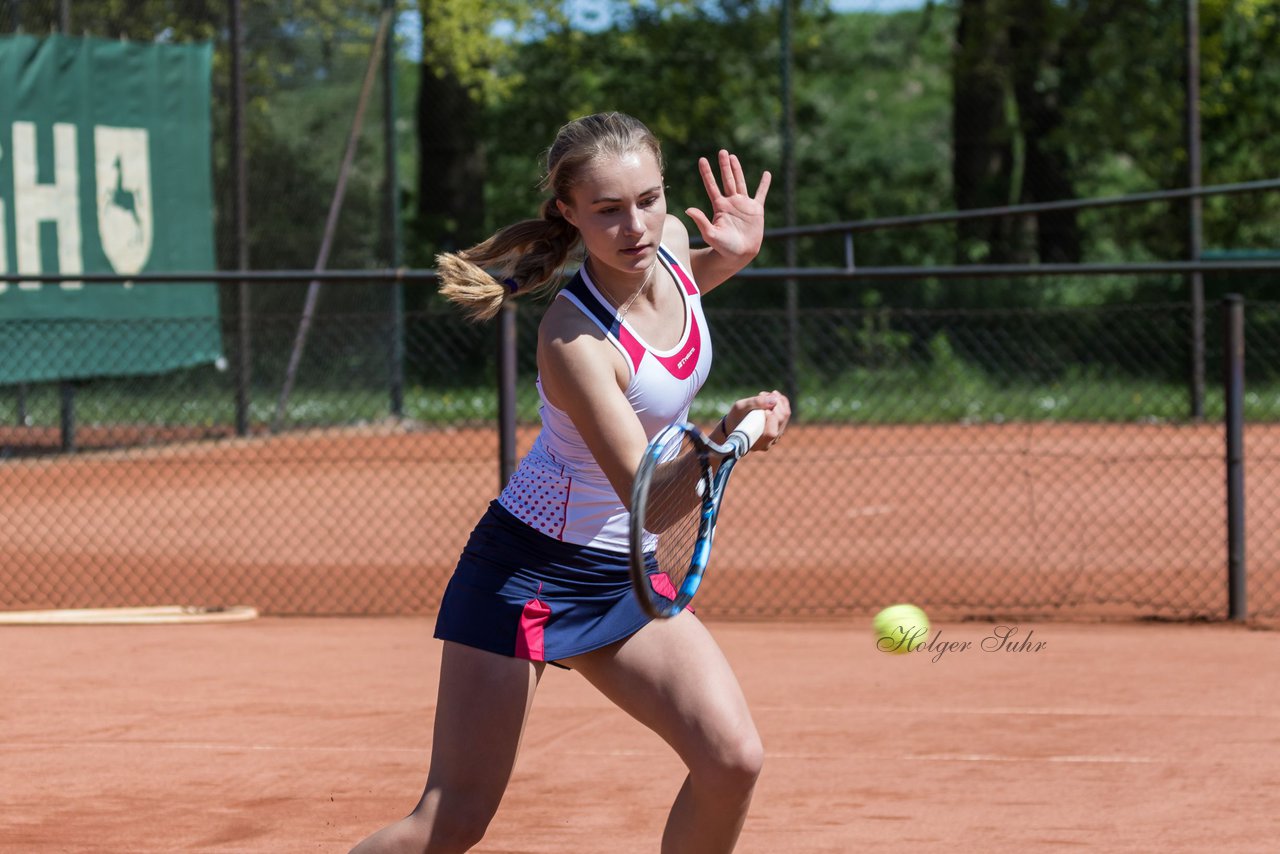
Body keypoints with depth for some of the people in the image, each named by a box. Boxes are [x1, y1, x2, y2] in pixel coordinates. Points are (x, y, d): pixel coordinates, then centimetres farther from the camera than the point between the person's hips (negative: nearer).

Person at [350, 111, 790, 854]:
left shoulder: (670, 242, -6)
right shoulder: (574, 341, -28)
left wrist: (735, 254, -1)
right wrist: (724, 440, -52)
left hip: (630, 574, 7)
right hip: (531, 569, -7)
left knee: (734, 760, -11)